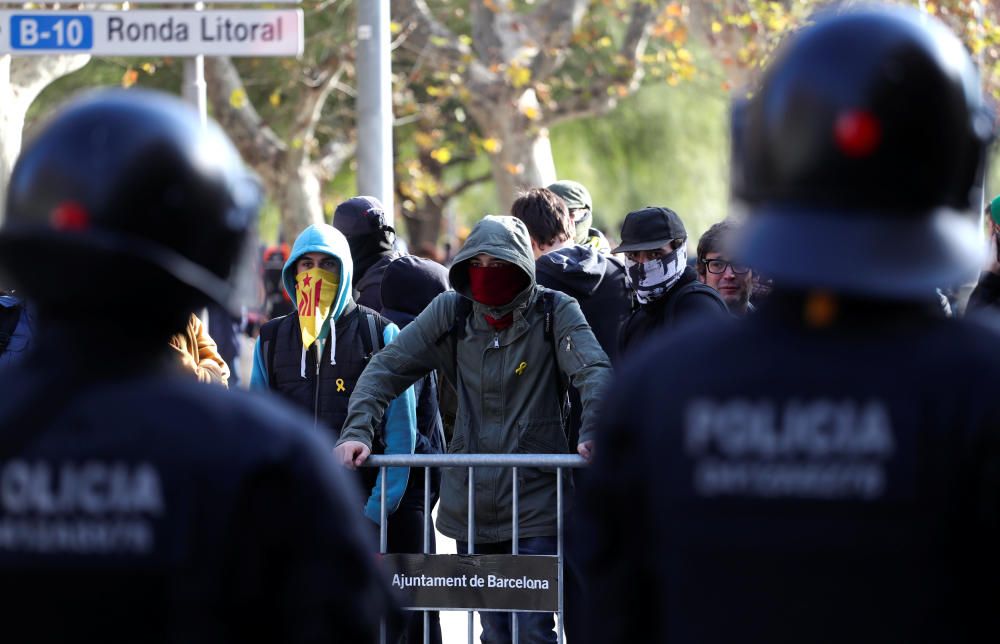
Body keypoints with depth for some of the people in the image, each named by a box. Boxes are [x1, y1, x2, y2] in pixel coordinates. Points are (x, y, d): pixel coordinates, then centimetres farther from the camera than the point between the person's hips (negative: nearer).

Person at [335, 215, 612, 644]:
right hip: (472, 506, 4)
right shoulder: (451, 312, 4)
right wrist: (357, 430, -12)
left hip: (535, 506, -3)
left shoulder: (555, 312, -4)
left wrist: (592, 433, -34)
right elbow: (389, 367, 2)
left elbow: (594, 371, -16)